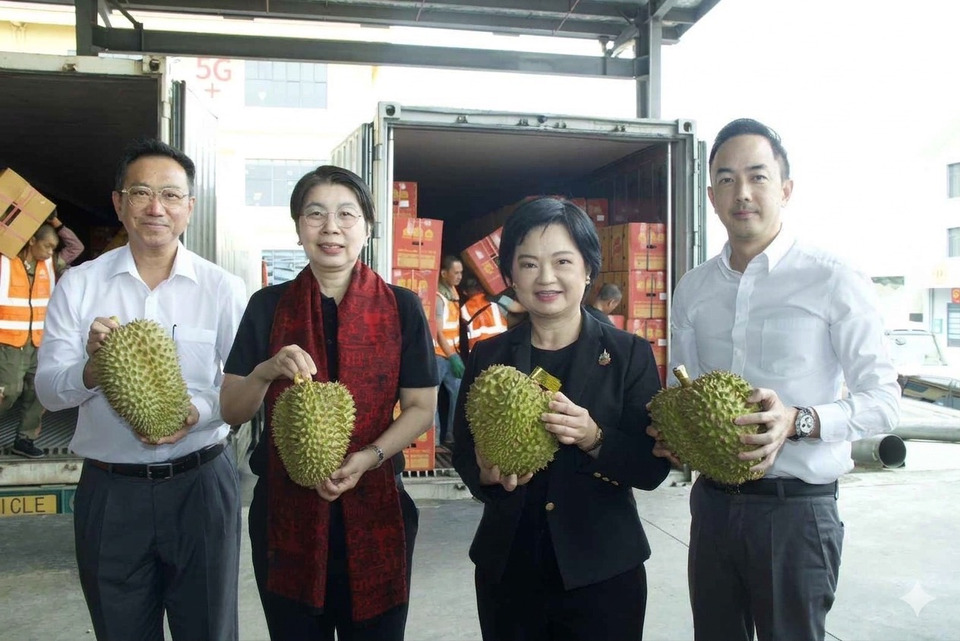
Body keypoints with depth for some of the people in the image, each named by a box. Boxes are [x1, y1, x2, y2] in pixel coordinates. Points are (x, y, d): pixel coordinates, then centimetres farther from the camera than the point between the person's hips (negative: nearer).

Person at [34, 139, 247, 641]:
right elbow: (48, 389, -1)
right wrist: (91, 368, -23)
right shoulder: (79, 284, 1)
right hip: (109, 490, 1)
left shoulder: (222, 288, -3)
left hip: (201, 483, -1)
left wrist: (199, 410, -22)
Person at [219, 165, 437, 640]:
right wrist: (267, 371, -19)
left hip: (374, 511, 0)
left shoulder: (401, 307, -2)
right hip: (286, 511, 1)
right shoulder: (268, 306, 1)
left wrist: (370, 457, -17)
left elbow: (420, 408, -1)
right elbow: (232, 411, 1)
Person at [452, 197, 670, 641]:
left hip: (603, 572, -2)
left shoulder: (629, 354, -4)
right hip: (507, 568, 2)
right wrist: (488, 474, -16)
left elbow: (654, 467, -7)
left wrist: (594, 439, -24)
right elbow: (464, 457, 4)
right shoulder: (487, 357, 2)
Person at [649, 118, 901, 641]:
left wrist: (797, 421, -24)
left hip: (796, 509, -4)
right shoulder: (692, 290, 7)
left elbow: (884, 399, -8)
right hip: (713, 502, 5)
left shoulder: (833, 282, -8)